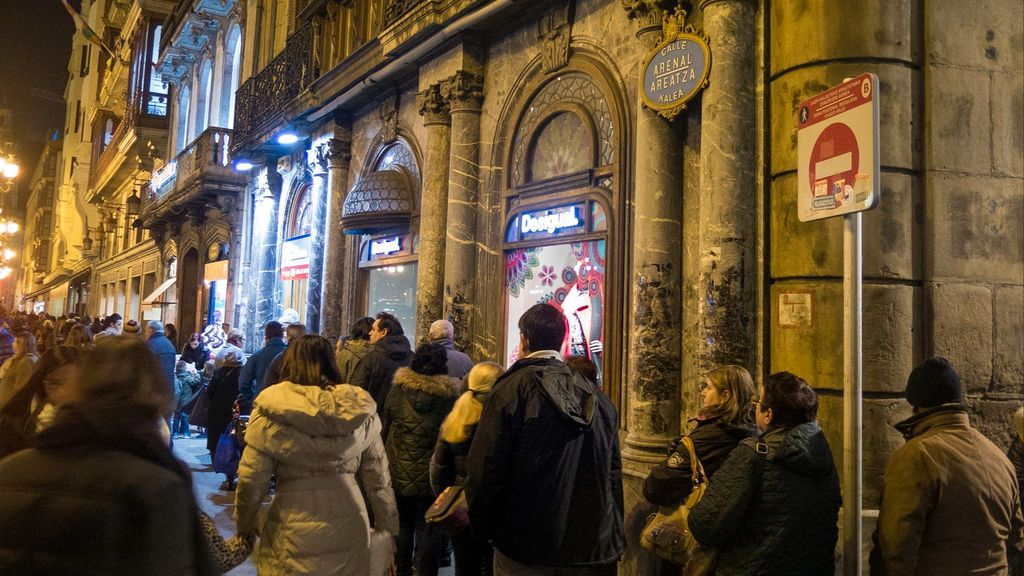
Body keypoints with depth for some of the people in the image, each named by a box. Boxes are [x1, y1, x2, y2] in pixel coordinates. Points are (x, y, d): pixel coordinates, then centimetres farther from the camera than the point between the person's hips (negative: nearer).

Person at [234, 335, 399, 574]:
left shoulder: (272, 409, -9)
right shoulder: (360, 409, -1)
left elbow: (252, 478, -6)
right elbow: (378, 478, 3)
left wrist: (245, 524, 10)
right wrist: (388, 526, 14)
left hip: (293, 535, -2)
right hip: (348, 532, 3)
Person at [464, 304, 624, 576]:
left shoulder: (512, 389, -13)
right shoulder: (597, 397, 2)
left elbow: (485, 469, -15)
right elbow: (613, 471, 8)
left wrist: (482, 527, 0)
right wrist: (613, 537, 18)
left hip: (527, 549, -4)